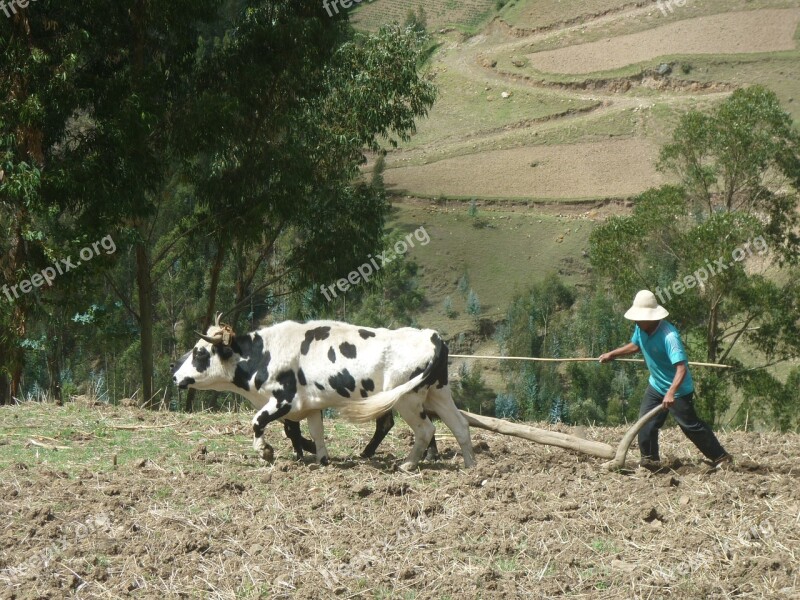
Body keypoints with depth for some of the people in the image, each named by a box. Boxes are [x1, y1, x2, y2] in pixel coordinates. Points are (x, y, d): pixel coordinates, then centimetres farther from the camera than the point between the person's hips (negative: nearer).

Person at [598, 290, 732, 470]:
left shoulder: (669, 336, -34)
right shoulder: (641, 329, -9)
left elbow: (681, 368, -41)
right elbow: (635, 345, 16)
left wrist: (671, 393, -52)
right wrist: (612, 354, 9)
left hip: (678, 389, -7)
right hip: (656, 385, 7)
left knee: (691, 426, 1)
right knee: (646, 422, 2)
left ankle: (721, 458, 14)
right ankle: (650, 460, 15)